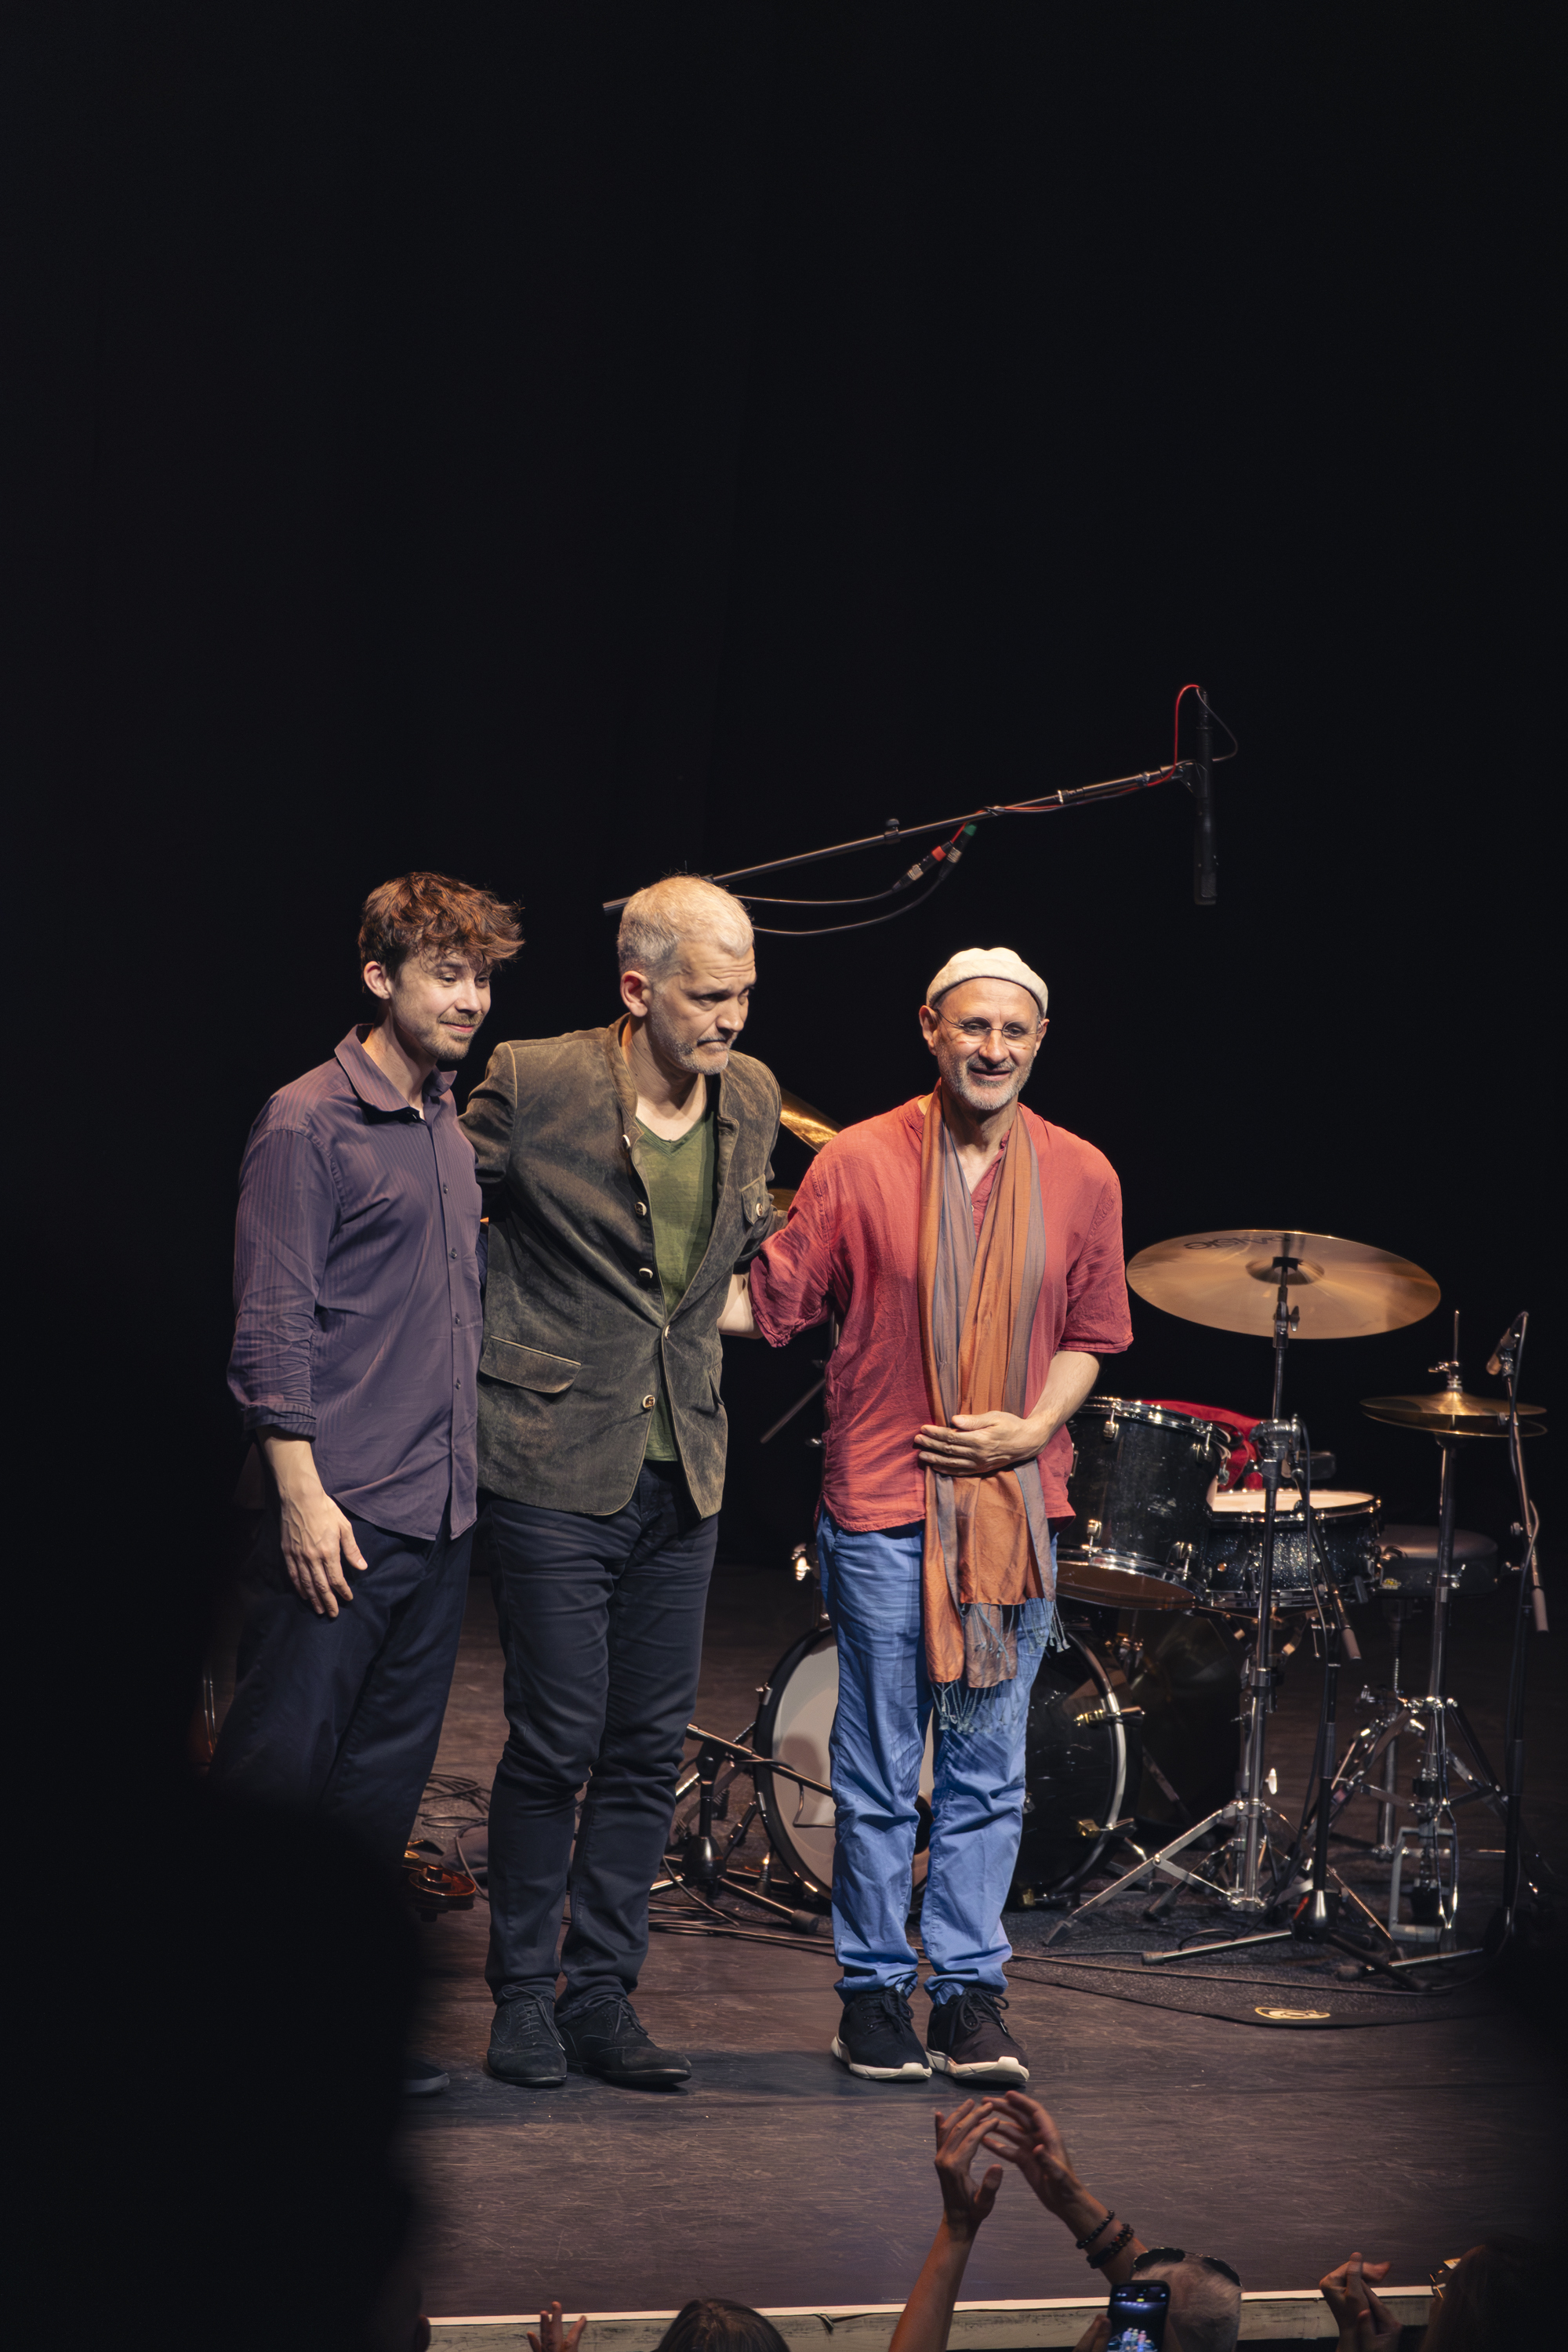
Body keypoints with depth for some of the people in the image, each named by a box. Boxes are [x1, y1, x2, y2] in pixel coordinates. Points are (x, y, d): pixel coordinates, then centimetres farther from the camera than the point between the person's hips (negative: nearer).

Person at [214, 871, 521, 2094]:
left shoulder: (453, 1125, 15)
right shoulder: (310, 1123, -8)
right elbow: (271, 1328, -12)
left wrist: (467, 1466, 16)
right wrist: (303, 1494, -16)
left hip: (444, 1510, 8)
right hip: (340, 1513, -8)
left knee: (386, 1777, 10)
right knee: (279, 1768, -3)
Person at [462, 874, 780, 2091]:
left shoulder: (751, 1097, 6)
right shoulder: (534, 1084, -11)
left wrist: (738, 1299, 12)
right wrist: (514, 1331, -1)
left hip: (684, 1474, 5)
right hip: (558, 1468, -5)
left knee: (651, 1748, 7)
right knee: (557, 1741, -3)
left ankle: (602, 1998, 17)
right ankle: (522, 1997, 12)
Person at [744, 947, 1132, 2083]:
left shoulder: (1081, 1177, 3)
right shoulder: (860, 1161, -4)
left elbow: (1088, 1337, 10)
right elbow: (773, 1303, 0)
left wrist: (1033, 1429, -5)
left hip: (1017, 1507, 2)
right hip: (884, 1506, -2)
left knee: (989, 1773, 7)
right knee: (880, 1774, 5)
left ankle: (971, 1993, 16)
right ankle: (876, 1992, 17)